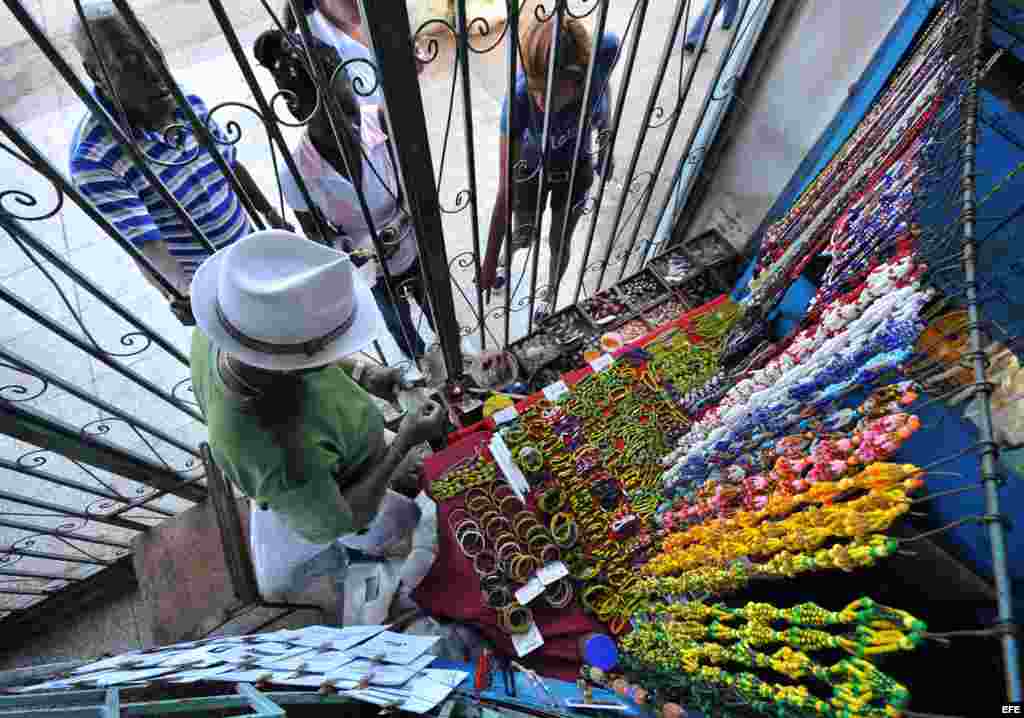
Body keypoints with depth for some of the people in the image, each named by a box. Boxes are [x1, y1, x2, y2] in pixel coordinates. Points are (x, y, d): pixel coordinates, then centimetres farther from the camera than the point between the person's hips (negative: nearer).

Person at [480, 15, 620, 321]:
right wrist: (490, 262, -31)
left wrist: (606, 147, 5)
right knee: (523, 237, 21)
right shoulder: (519, 97, -39)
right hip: (531, 168, -1)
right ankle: (504, 257, 61)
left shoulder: (604, 49, -34)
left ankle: (551, 294, 51)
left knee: (559, 243, 18)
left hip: (575, 169, 2)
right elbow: (505, 191, -35)